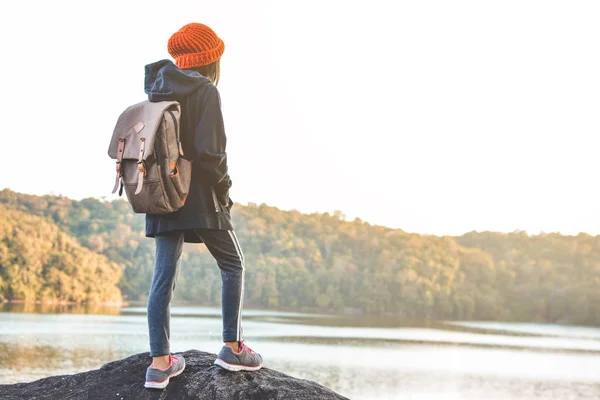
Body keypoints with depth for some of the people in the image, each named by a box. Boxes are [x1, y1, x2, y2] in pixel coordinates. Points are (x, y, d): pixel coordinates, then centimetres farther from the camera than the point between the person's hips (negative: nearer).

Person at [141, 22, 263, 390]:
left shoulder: (157, 93, 11)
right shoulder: (206, 91, -10)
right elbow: (210, 152, -18)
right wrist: (224, 187, -4)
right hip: (200, 198, -6)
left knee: (164, 276, 4)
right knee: (233, 266, 11)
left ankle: (160, 362, 2)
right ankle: (233, 347, 12)